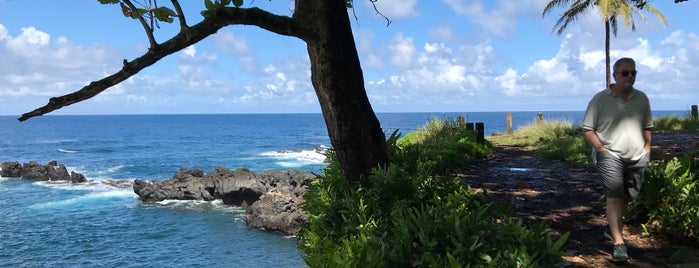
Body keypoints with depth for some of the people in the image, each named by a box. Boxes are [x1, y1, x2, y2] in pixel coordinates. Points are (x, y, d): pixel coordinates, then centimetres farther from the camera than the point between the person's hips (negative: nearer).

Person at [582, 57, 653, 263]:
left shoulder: (642, 99, 8)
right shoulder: (600, 99, -6)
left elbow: (647, 127, 19)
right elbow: (587, 129, -5)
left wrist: (647, 148, 8)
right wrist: (601, 149, -13)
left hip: (637, 157, 5)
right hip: (610, 155, -5)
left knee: (626, 197, 13)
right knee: (614, 197, -12)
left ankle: (612, 228, 35)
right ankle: (619, 243, -11)